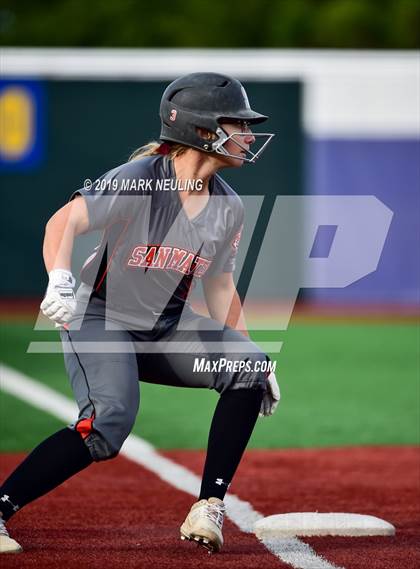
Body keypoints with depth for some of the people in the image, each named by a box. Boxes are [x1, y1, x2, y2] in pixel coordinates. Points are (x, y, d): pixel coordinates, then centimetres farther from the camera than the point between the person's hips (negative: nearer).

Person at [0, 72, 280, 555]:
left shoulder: (227, 207, 2)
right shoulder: (138, 179, -18)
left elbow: (219, 284, 14)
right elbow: (65, 221, -27)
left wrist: (250, 356, 10)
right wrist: (59, 280, -46)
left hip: (167, 329, 7)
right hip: (99, 318, -7)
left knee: (248, 368, -16)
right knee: (109, 423, -29)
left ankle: (209, 509, -12)